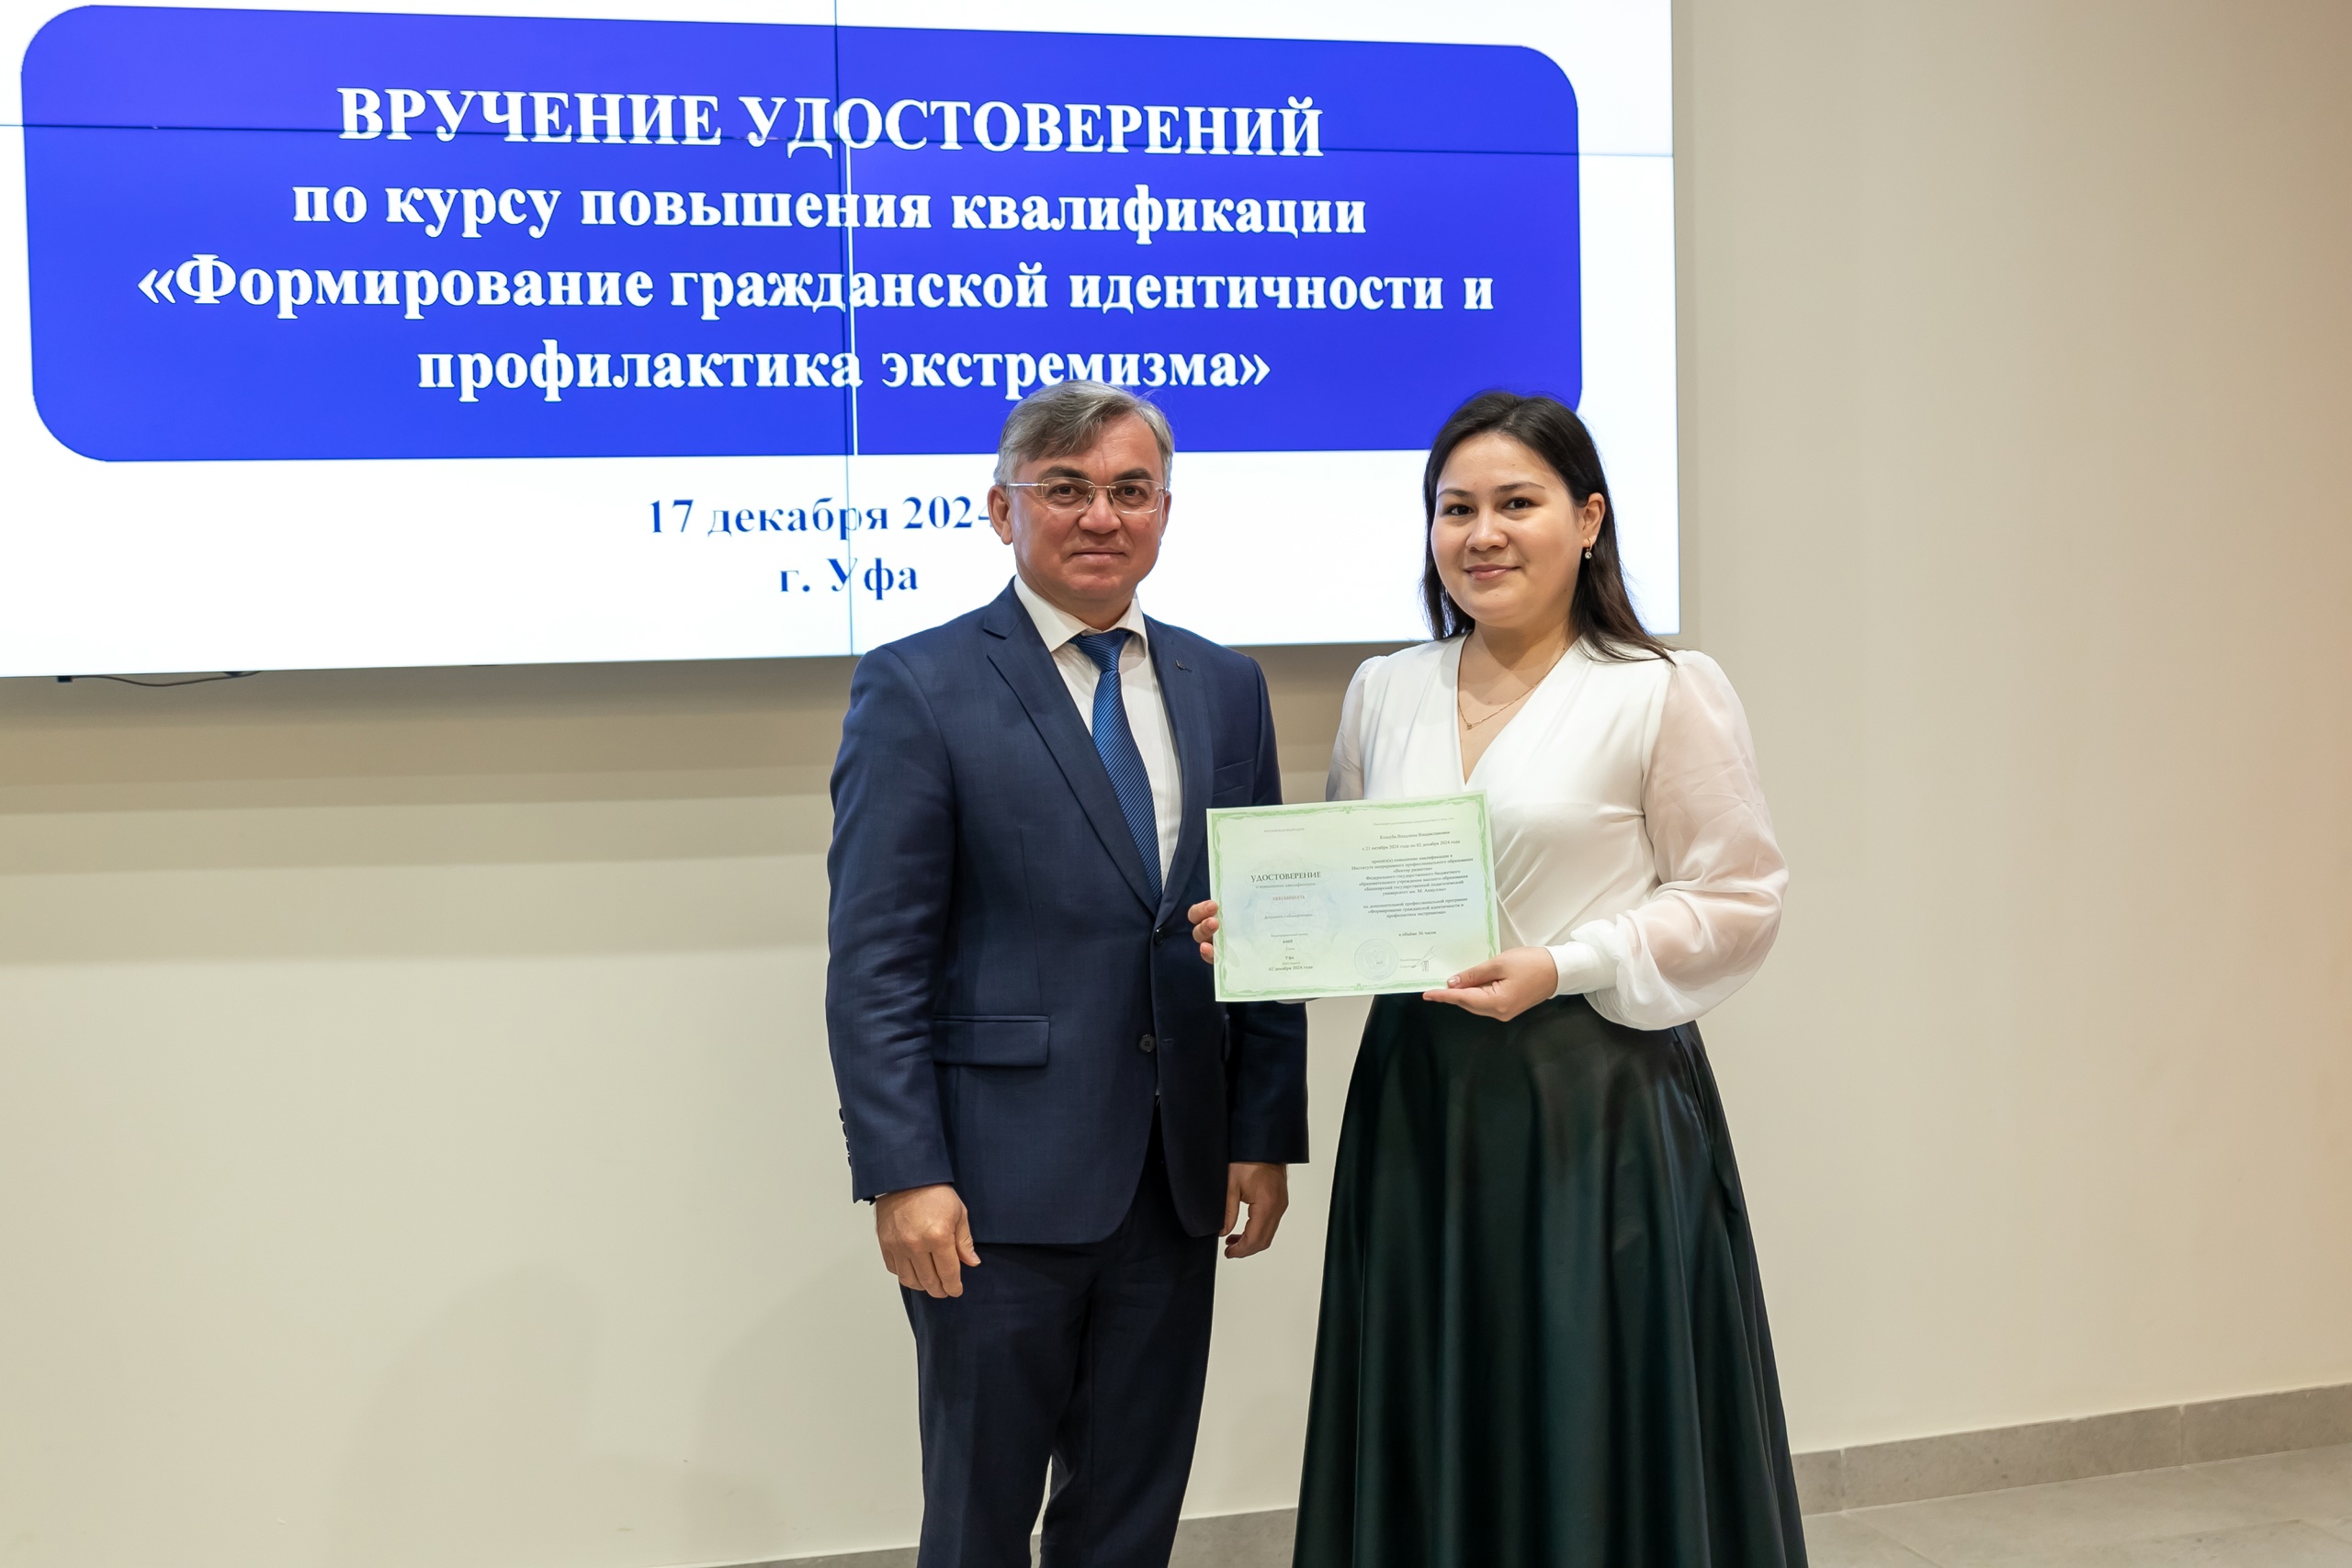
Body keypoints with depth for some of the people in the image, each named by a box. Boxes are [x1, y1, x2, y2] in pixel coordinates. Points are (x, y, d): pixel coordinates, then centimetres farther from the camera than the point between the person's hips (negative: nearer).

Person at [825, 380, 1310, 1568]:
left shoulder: (1225, 688, 10)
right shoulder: (917, 689, -6)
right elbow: (874, 961, -10)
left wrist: (1265, 1135, 6)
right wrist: (904, 1174, -16)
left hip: (1179, 1179, 5)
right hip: (1000, 1182, -4)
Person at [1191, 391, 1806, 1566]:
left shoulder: (1666, 694, -4)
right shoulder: (1385, 691, 10)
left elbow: (1738, 900, -5)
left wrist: (1564, 968, -16)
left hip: (1595, 1106, -4)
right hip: (1418, 1097, 5)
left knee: (1595, 1442, 3)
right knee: (1430, 1438, 11)